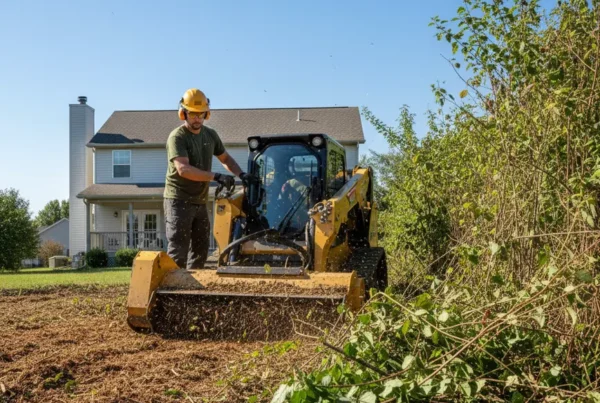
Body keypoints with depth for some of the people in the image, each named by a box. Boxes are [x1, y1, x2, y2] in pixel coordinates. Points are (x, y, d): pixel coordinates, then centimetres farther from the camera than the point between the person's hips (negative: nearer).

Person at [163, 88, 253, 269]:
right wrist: (216, 177, -32)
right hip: (179, 201, -7)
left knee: (201, 248, 13)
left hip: (200, 202, 8)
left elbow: (225, 158, 21)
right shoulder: (177, 137, -14)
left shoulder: (210, 135, 8)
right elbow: (183, 169, -27)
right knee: (178, 249, -8)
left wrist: (241, 174, 2)